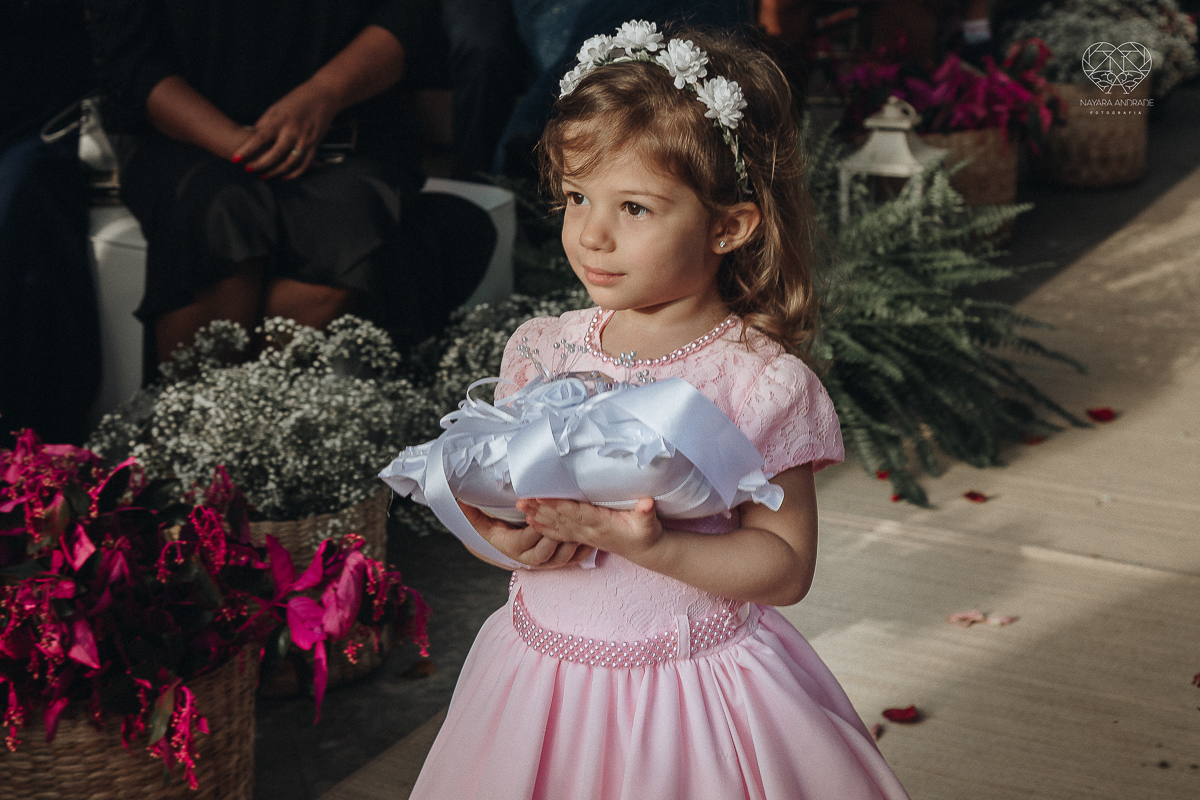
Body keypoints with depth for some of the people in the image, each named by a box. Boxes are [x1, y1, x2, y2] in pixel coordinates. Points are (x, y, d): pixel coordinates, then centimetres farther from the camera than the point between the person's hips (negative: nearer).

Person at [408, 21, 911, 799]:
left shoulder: (762, 383, -13)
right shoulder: (541, 351, 1)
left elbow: (787, 567, -13)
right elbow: (490, 496, 8)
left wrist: (653, 546, -26)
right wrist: (510, 541, -15)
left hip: (690, 685, -4)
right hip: (546, 672, 4)